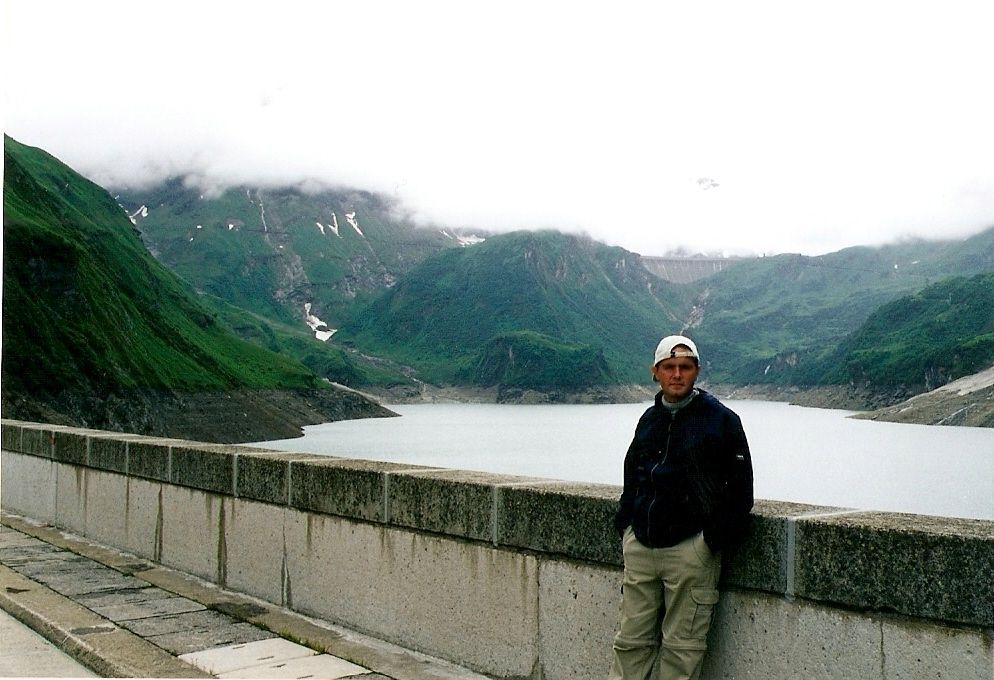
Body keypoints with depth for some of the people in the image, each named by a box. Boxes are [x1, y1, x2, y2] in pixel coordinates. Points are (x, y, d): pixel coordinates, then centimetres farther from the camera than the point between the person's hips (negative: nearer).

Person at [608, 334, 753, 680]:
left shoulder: (721, 419, -3)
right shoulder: (649, 419, 13)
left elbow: (740, 487, -4)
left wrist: (716, 537, -10)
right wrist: (625, 522, 13)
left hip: (690, 549, -5)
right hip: (640, 545, 5)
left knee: (682, 647, 3)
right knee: (631, 639, 10)